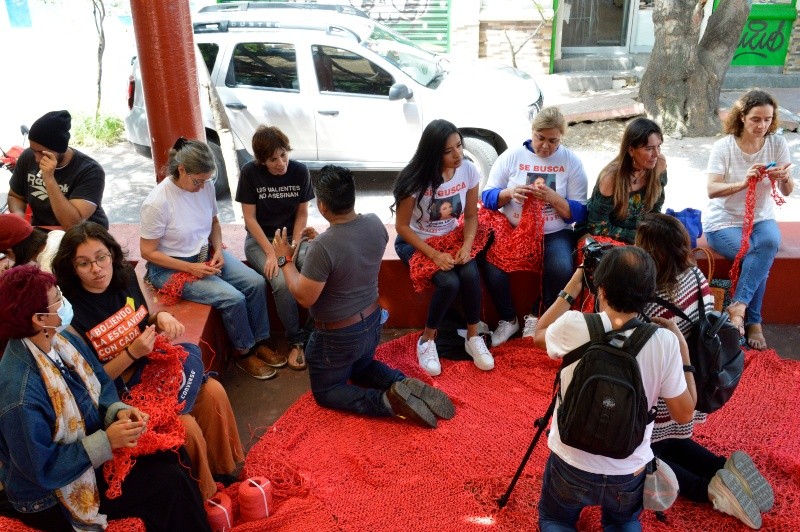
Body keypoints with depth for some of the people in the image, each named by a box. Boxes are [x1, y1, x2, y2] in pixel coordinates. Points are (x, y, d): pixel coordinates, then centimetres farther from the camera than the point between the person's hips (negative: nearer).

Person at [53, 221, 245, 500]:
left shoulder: (124, 277, -5)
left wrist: (161, 318, -9)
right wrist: (131, 353, -27)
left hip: (148, 368, 6)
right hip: (117, 392, -6)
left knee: (213, 392, -12)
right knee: (184, 425, -23)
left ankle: (223, 472, 7)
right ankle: (204, 498, 3)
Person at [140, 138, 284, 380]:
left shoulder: (206, 185, -7)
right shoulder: (156, 203, -24)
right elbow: (147, 252, -17)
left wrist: (218, 249, -7)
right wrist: (191, 268, -22)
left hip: (206, 253, 7)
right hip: (172, 267, -6)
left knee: (257, 283, -9)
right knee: (233, 299, -22)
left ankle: (259, 342, 10)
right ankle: (244, 353, 3)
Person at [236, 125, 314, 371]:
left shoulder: (300, 171, -7)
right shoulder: (250, 172, -12)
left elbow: (302, 213, 1)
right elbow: (250, 218, -10)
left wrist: (294, 246, -13)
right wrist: (271, 253, -18)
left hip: (294, 235, 2)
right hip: (261, 239, -2)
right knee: (282, 282, -30)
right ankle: (296, 341, -10)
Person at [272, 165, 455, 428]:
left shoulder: (322, 247, -32)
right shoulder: (375, 224, -11)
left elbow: (304, 297, -22)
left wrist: (285, 260, -10)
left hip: (338, 335, -7)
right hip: (372, 321, 7)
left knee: (325, 391, 15)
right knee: (361, 367, 34)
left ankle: (387, 401, -9)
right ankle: (404, 385, 6)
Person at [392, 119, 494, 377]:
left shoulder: (468, 170, -11)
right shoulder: (416, 180, -22)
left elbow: (471, 216, -1)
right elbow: (402, 226, -16)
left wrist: (466, 246, -20)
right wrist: (434, 255, -24)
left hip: (450, 237, 4)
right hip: (416, 242, -3)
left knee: (471, 274, -26)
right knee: (449, 283, -28)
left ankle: (473, 338, -6)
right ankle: (427, 340, -5)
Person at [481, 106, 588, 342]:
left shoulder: (571, 162, 2)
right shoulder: (511, 156, 2)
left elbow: (579, 213, -2)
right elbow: (487, 196, 0)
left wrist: (553, 198, -21)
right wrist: (509, 193, -21)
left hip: (555, 233, 0)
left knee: (562, 269, -29)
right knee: (492, 266, -27)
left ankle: (537, 318, 2)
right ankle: (509, 320, 2)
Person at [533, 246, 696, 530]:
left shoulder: (574, 326, -20)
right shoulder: (665, 342, -19)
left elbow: (538, 335, 5)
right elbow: (684, 414, -5)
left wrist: (571, 289, 11)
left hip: (571, 465, -1)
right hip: (629, 473, 1)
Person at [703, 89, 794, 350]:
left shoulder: (777, 144, -1)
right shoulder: (723, 147, -9)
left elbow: (787, 191, -1)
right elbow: (712, 190, -18)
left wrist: (784, 178, -25)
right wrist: (743, 183, -35)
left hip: (760, 218, 3)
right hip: (723, 221, -3)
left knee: (770, 242, -31)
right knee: (757, 255, -28)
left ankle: (739, 307, -27)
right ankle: (753, 321, -16)